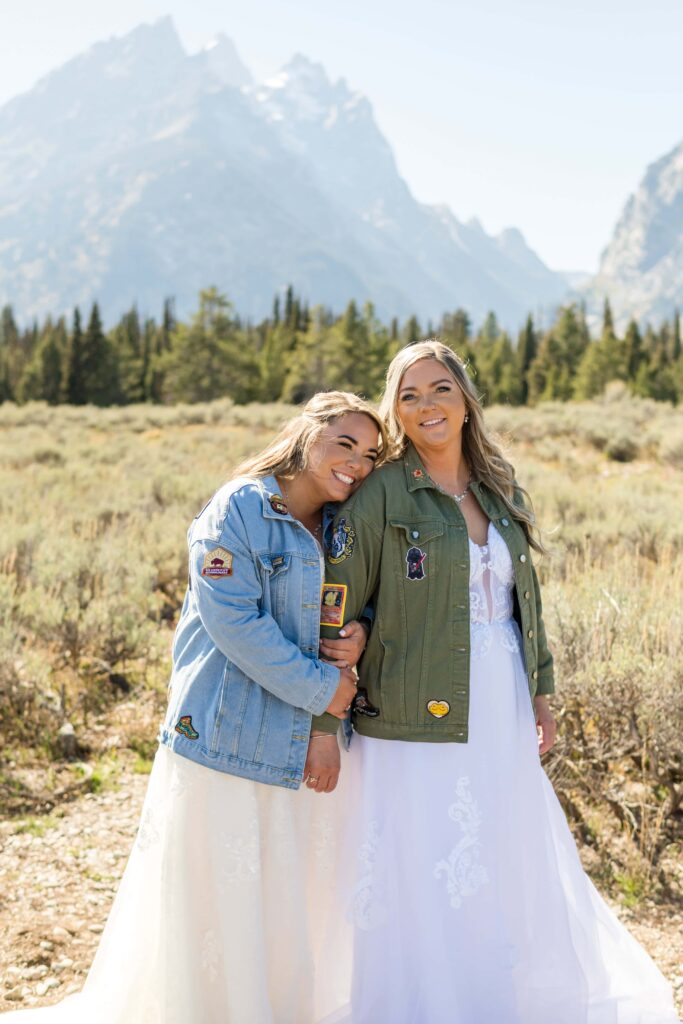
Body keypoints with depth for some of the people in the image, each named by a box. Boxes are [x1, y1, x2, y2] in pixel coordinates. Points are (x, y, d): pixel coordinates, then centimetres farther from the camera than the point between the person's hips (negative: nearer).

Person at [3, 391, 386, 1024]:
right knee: (216, 909, 0)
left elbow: (349, 627, 13)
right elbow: (235, 622, -17)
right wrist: (322, 689, -12)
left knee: (291, 916, 13)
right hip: (226, 742, -6)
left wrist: (329, 727, -6)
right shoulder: (239, 509, -9)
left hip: (302, 751, 7)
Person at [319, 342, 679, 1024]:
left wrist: (541, 694, 16)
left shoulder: (501, 493, 9)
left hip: (503, 722, 6)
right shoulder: (382, 495, -9)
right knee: (426, 892, 2)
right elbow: (336, 610, -10)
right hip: (419, 725, -6)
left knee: (514, 879, 17)